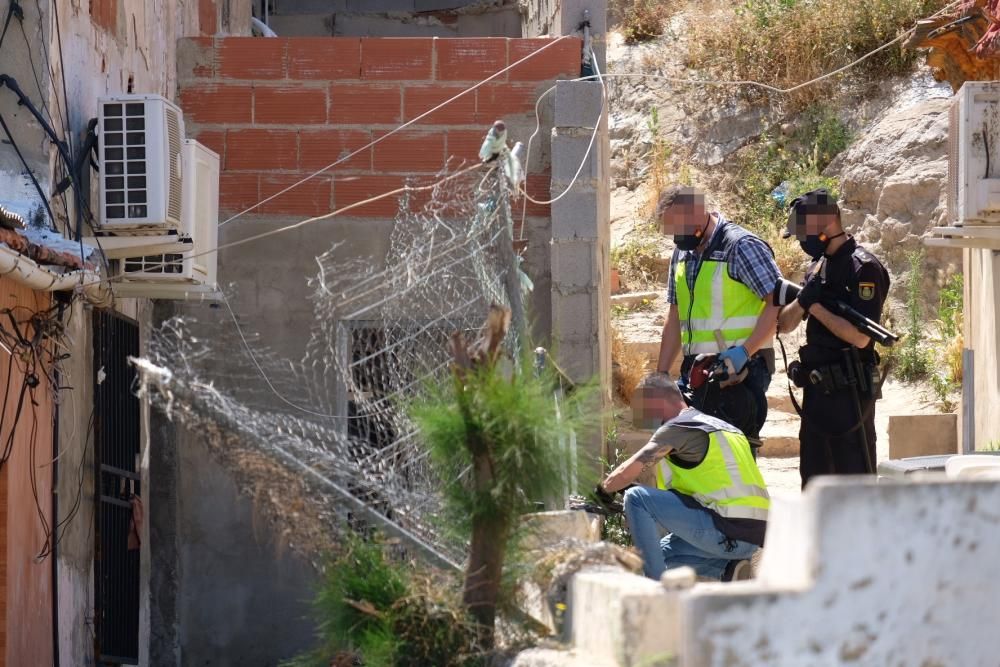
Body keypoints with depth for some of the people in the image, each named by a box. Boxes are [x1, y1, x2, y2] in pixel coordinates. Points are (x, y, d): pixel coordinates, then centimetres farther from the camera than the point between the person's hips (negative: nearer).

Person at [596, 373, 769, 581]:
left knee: (636, 498, -6)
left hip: (728, 533, -9)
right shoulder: (718, 426, 24)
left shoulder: (678, 427, -4)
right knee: (664, 551, 26)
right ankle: (728, 568, 7)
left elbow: (627, 473, -8)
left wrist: (603, 490, 13)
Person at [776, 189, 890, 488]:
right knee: (815, 475, 14)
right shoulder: (819, 265, 14)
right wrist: (801, 301, -6)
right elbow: (785, 324, 14)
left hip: (848, 390, -9)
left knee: (854, 475, -6)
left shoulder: (863, 268, -13)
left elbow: (860, 337, -20)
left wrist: (816, 306, -15)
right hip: (818, 388, 9)